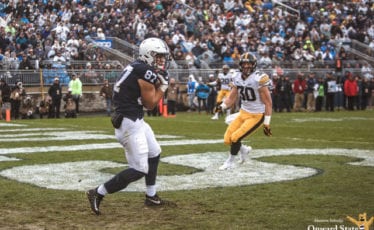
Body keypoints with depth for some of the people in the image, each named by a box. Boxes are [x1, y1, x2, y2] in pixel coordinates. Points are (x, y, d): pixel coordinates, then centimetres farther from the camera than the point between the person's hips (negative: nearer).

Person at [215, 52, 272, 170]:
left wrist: (266, 124, -16)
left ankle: (230, 162, 10)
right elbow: (232, 98, 8)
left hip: (256, 116, -6)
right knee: (227, 139, 2)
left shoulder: (259, 79, -21)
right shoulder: (237, 78, -1)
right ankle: (244, 149, 33)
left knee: (235, 137, -15)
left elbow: (268, 103, -17)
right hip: (243, 113, 7)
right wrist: (221, 106, -12)